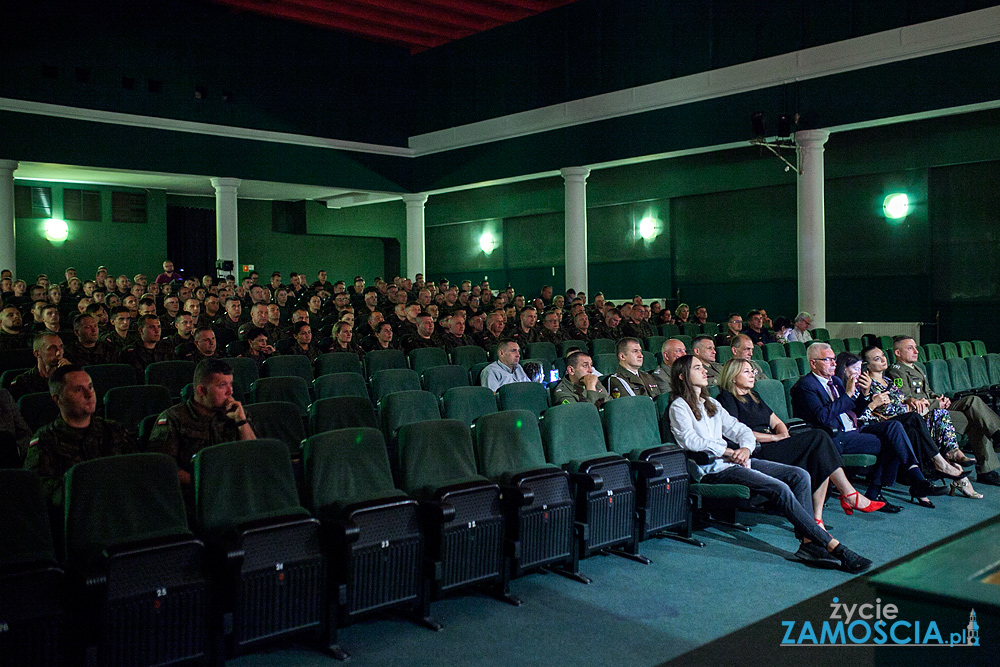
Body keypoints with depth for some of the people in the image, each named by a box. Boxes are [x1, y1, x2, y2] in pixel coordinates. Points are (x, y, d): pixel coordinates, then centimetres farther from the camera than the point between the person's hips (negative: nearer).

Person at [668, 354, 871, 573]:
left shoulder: (711, 403, 23)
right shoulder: (679, 407, -1)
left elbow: (739, 429, 17)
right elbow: (690, 440, -16)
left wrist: (745, 448, -6)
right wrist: (728, 452, -20)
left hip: (735, 460, 9)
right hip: (713, 469, -8)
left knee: (799, 475, -8)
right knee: (779, 488, -25)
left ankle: (808, 542, -18)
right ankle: (832, 545, -22)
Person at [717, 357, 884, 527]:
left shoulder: (753, 396, 26)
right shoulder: (727, 399, -1)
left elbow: (776, 422, 25)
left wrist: (784, 433, 0)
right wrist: (775, 437, -13)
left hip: (772, 444, 8)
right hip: (757, 452, -8)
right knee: (818, 439, -18)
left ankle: (816, 517, -19)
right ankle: (850, 495, -10)